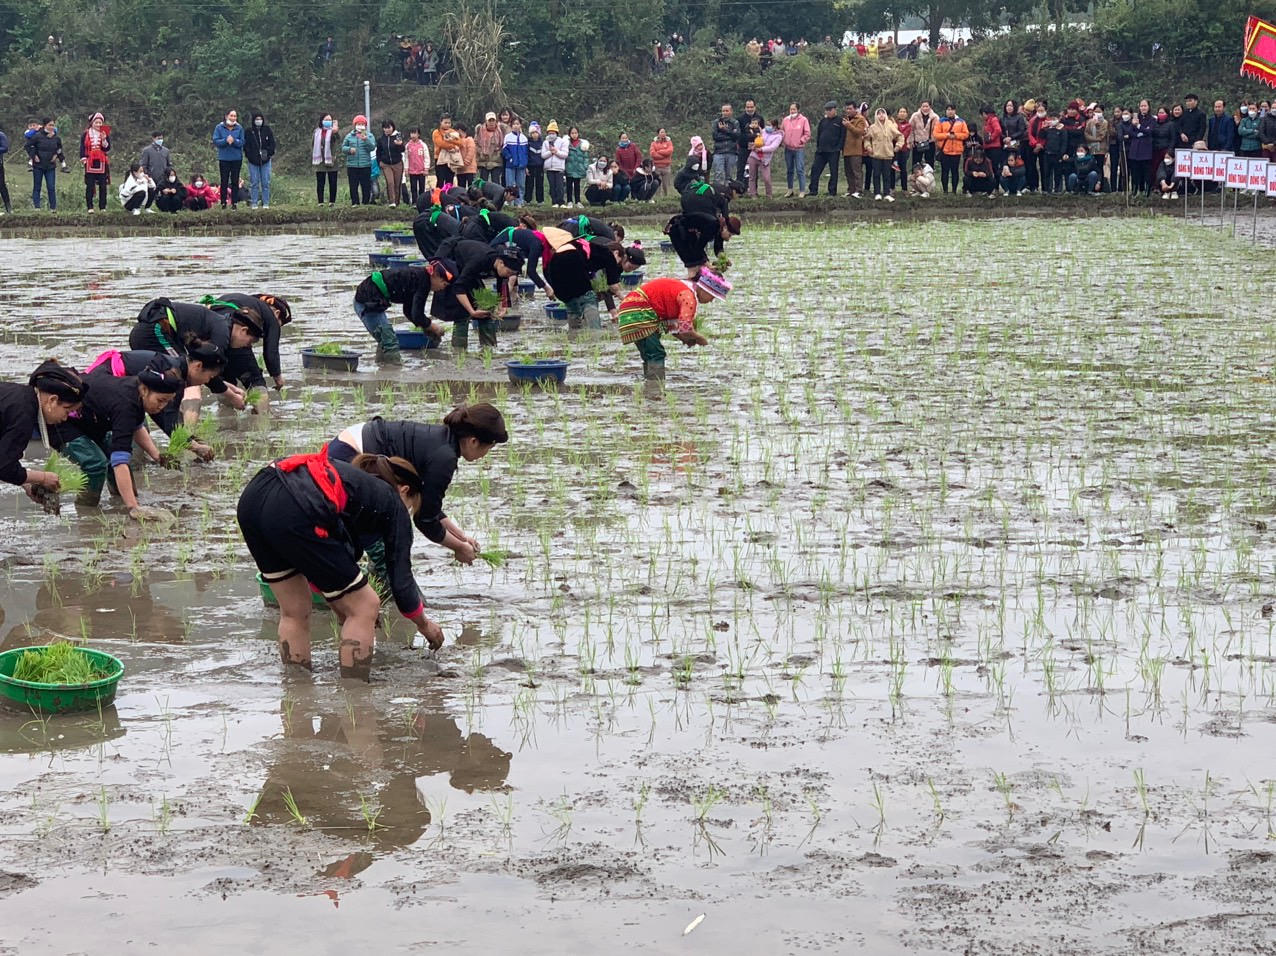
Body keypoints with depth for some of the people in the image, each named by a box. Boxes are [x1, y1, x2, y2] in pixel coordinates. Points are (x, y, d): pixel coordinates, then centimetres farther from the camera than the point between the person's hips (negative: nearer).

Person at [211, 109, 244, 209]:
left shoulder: (239, 128, 2)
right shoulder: (219, 127, -1)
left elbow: (242, 142, -2)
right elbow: (215, 141, -6)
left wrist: (234, 141, -20)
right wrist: (226, 140, -20)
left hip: (237, 158, 1)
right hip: (224, 158, -1)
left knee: (235, 181, 4)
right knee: (224, 182, 1)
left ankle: (234, 202, 9)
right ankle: (223, 202, 5)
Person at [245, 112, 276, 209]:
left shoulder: (268, 130, 4)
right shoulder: (249, 131, 1)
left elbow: (272, 143, 5)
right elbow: (246, 145, 2)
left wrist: (270, 153, -7)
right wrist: (248, 155, -9)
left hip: (265, 160, 1)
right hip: (253, 161, -1)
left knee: (266, 182, 3)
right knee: (254, 183, 1)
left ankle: (265, 203, 9)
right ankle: (254, 203, 5)